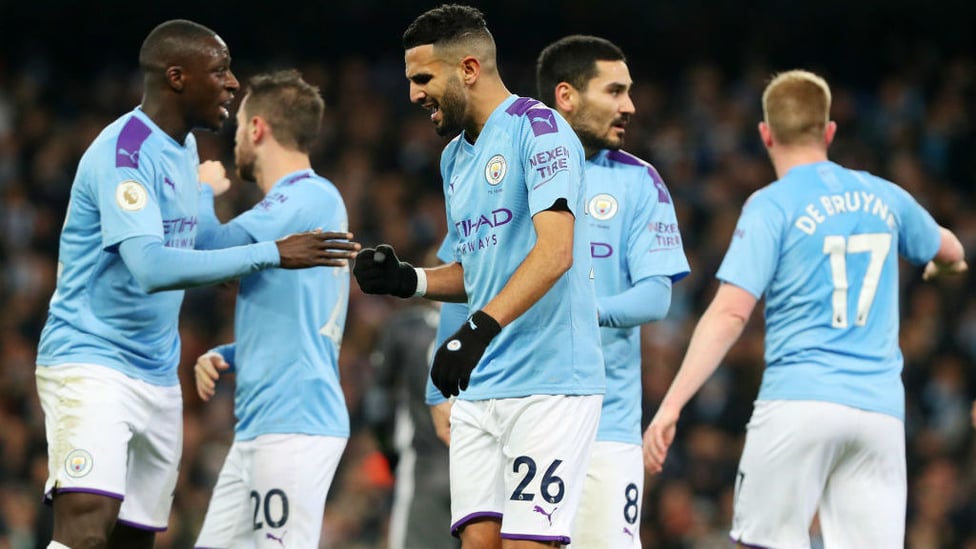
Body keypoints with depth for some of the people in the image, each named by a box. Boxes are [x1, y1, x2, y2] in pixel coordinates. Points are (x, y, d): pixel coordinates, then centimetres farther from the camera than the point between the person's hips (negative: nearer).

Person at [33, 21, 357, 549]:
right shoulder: (123, 153, -18)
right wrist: (272, 253, -28)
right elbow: (150, 268, -29)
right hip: (90, 362, -9)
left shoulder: (184, 148, 12)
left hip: (157, 376, 9)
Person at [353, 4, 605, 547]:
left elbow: (556, 252, -23)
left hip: (549, 384, -8)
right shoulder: (456, 157, 17)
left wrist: (481, 327, -34)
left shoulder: (538, 128, -11)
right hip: (481, 389, 8)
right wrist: (406, 279, 8)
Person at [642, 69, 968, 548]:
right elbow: (949, 252, 34)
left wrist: (671, 405, -13)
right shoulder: (884, 198, 13)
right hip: (880, 409, 4)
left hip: (799, 403, -4)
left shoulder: (771, 206, -2)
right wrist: (944, 265, 59)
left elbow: (730, 314, -12)